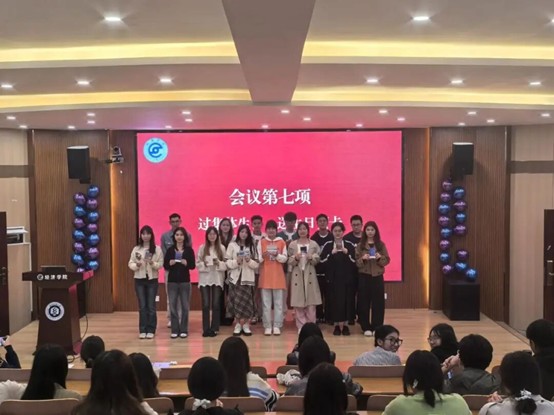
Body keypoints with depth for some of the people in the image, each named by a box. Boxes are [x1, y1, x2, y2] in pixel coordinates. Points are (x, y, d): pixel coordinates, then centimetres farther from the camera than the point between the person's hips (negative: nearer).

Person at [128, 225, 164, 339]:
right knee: (142, 306, 4)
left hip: (152, 279, -1)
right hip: (139, 279, 1)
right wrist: (136, 265, -16)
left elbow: (161, 264, -4)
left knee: (151, 305, 3)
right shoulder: (136, 249, 3)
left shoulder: (157, 249, -2)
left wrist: (152, 263, -22)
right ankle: (142, 330, 11)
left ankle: (151, 330, 10)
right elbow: (130, 263, 4)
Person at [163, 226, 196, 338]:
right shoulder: (170, 250, 4)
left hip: (185, 281, -1)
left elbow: (193, 265, -1)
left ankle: (183, 330, 12)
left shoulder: (189, 250, 2)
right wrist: (170, 263, -17)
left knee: (185, 306, 3)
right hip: (172, 281, 1)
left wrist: (186, 263, -20)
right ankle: (174, 330, 10)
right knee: (173, 305, 2)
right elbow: (165, 265, 3)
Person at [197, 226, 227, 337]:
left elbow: (226, 264, 2)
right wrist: (204, 264, -17)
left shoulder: (222, 248, 4)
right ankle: (206, 329, 5)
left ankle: (214, 328, 10)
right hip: (204, 279, 0)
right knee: (205, 304, -2)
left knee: (216, 304, 2)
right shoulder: (202, 248, 4)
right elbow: (197, 263, 2)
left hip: (217, 279, 0)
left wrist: (219, 263, -16)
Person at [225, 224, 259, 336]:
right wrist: (236, 262, -17)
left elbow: (257, 264, 5)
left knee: (247, 302, -1)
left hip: (248, 278, 1)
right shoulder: (232, 245, 3)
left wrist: (249, 261, -13)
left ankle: (246, 325, 9)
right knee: (237, 302, -2)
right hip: (235, 277, -1)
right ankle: (238, 324, 9)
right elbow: (227, 262, -1)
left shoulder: (252, 246, 8)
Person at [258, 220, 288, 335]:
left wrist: (277, 255, -17)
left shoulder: (281, 242, 4)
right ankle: (267, 326, 6)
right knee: (266, 303, 1)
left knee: (278, 302, 1)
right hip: (265, 276, 0)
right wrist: (263, 256, -18)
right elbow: (258, 259, 2)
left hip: (278, 276, 0)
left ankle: (277, 326, 6)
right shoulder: (261, 242, 5)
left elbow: (284, 259, 1)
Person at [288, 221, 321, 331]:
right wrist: (295, 258, -16)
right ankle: (301, 326, 9)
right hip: (297, 275, 0)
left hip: (310, 275, 0)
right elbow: (289, 261, 3)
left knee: (311, 303, -1)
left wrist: (311, 258, -15)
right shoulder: (292, 245, 4)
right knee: (298, 303, -1)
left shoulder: (314, 244, 4)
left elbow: (317, 260, 5)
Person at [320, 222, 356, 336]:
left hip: (346, 278, 0)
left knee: (346, 300, 0)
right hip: (332, 278, 0)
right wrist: (331, 254, -18)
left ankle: (344, 324, 11)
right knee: (335, 300, -2)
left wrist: (347, 253, -16)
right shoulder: (327, 245, 3)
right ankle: (337, 325, 9)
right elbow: (322, 261, -5)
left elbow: (355, 261, -1)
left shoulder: (349, 245, 3)